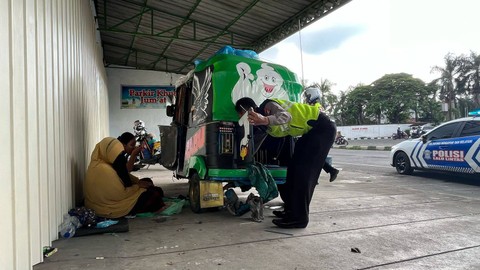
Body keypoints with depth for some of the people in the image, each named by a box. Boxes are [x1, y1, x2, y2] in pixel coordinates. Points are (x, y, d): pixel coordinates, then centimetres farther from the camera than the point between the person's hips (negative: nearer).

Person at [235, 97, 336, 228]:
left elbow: (286, 116, -42)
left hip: (323, 127, -10)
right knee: (294, 168, 8)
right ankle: (291, 209, 18)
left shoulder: (269, 105, -21)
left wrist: (265, 120, -60)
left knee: (303, 170, -15)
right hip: (311, 130, 10)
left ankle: (299, 217, -11)